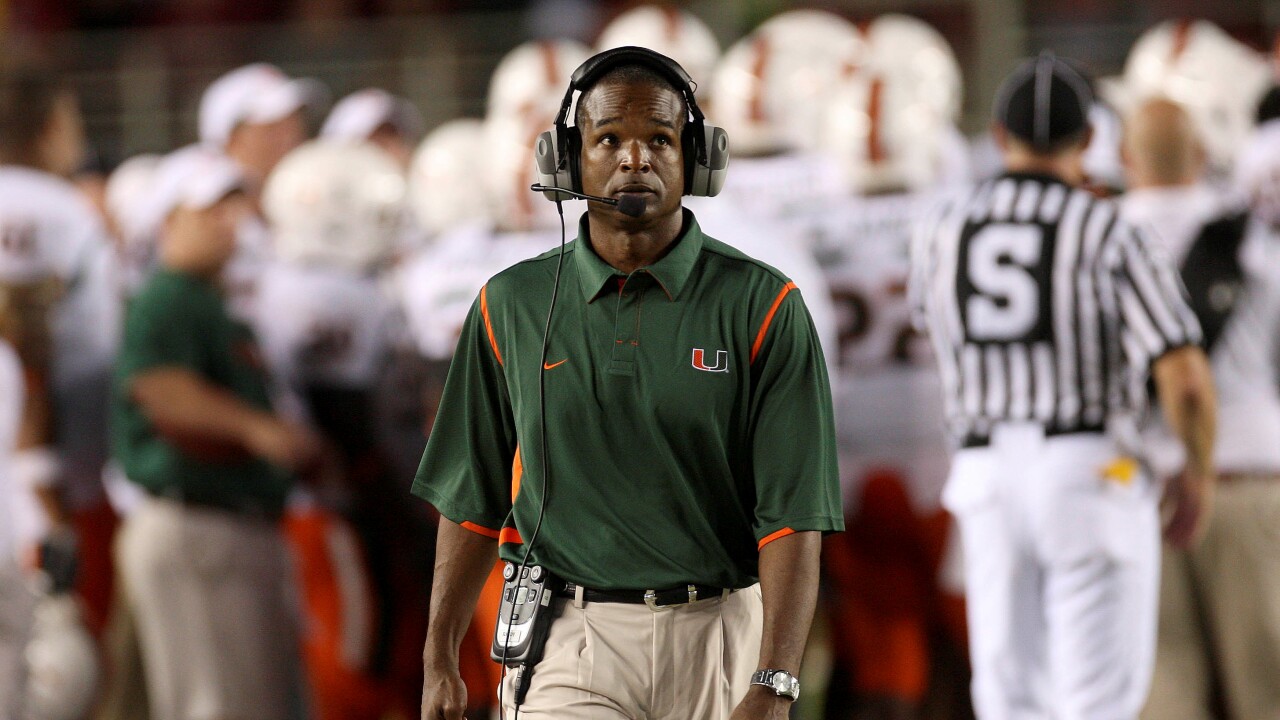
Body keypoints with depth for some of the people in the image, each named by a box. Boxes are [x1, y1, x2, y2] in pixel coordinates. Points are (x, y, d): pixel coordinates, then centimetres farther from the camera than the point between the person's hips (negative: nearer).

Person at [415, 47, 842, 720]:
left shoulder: (762, 306, -2)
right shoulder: (513, 305, 6)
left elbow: (792, 515, -8)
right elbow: (474, 499, 15)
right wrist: (439, 661, 13)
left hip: (718, 642, 0)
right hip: (568, 640, 0)